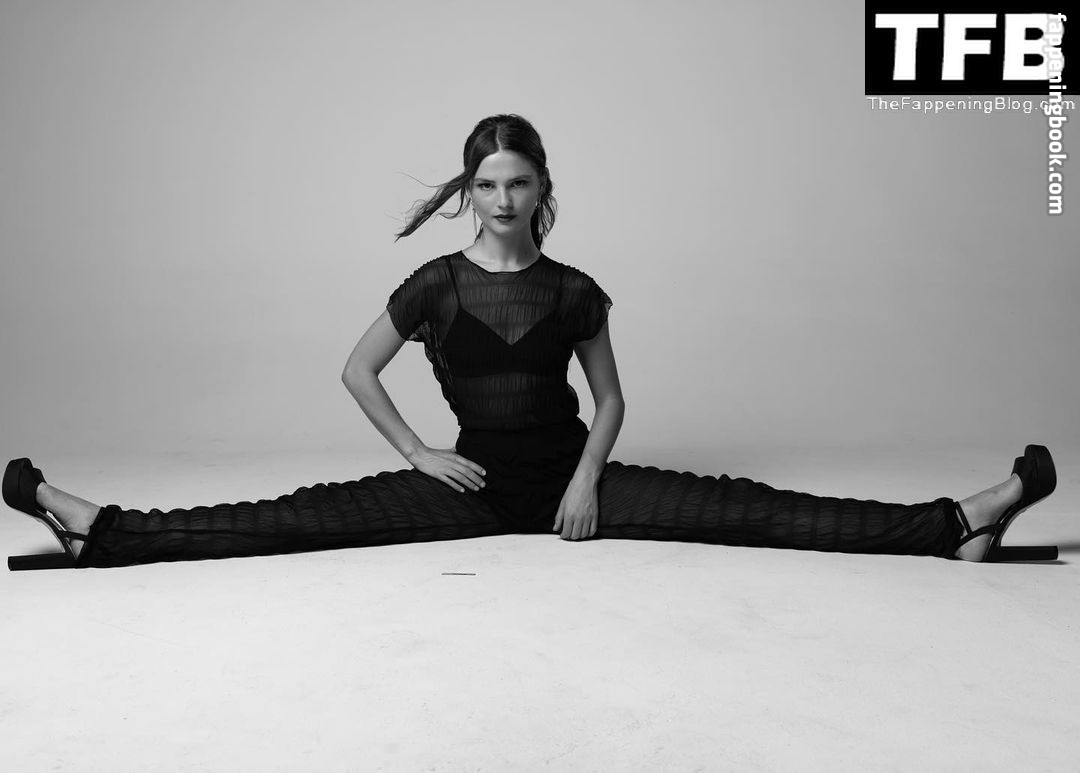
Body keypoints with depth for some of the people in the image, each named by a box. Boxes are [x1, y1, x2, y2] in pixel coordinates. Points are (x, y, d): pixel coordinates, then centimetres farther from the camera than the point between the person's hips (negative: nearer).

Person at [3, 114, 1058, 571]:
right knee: (296, 518, -13)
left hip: (570, 477, 0)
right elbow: (357, 369, 5)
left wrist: (589, 479, -8)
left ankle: (956, 524, -19)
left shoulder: (573, 290, 0)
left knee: (746, 509, -13)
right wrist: (418, 454, -2)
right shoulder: (436, 283, -2)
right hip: (473, 481, 0)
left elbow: (610, 396, 7)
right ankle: (97, 531, -13)